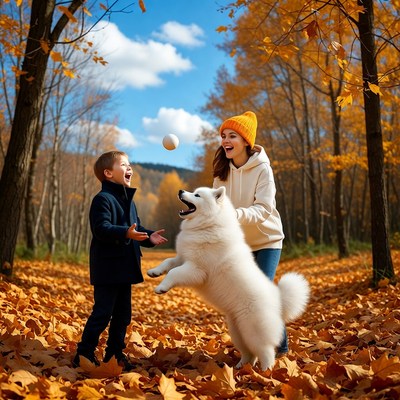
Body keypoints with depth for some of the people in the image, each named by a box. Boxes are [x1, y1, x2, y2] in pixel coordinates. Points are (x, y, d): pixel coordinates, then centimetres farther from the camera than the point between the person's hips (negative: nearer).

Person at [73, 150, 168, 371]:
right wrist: (126, 233, -37)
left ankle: (115, 353, 26)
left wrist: (149, 237, 1)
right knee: (102, 312, -5)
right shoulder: (103, 199, -12)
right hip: (108, 268, -9)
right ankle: (84, 355, 7)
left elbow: (136, 227, 19)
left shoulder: (128, 200, 16)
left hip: (125, 268, 9)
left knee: (123, 314, 14)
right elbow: (101, 228, -24)